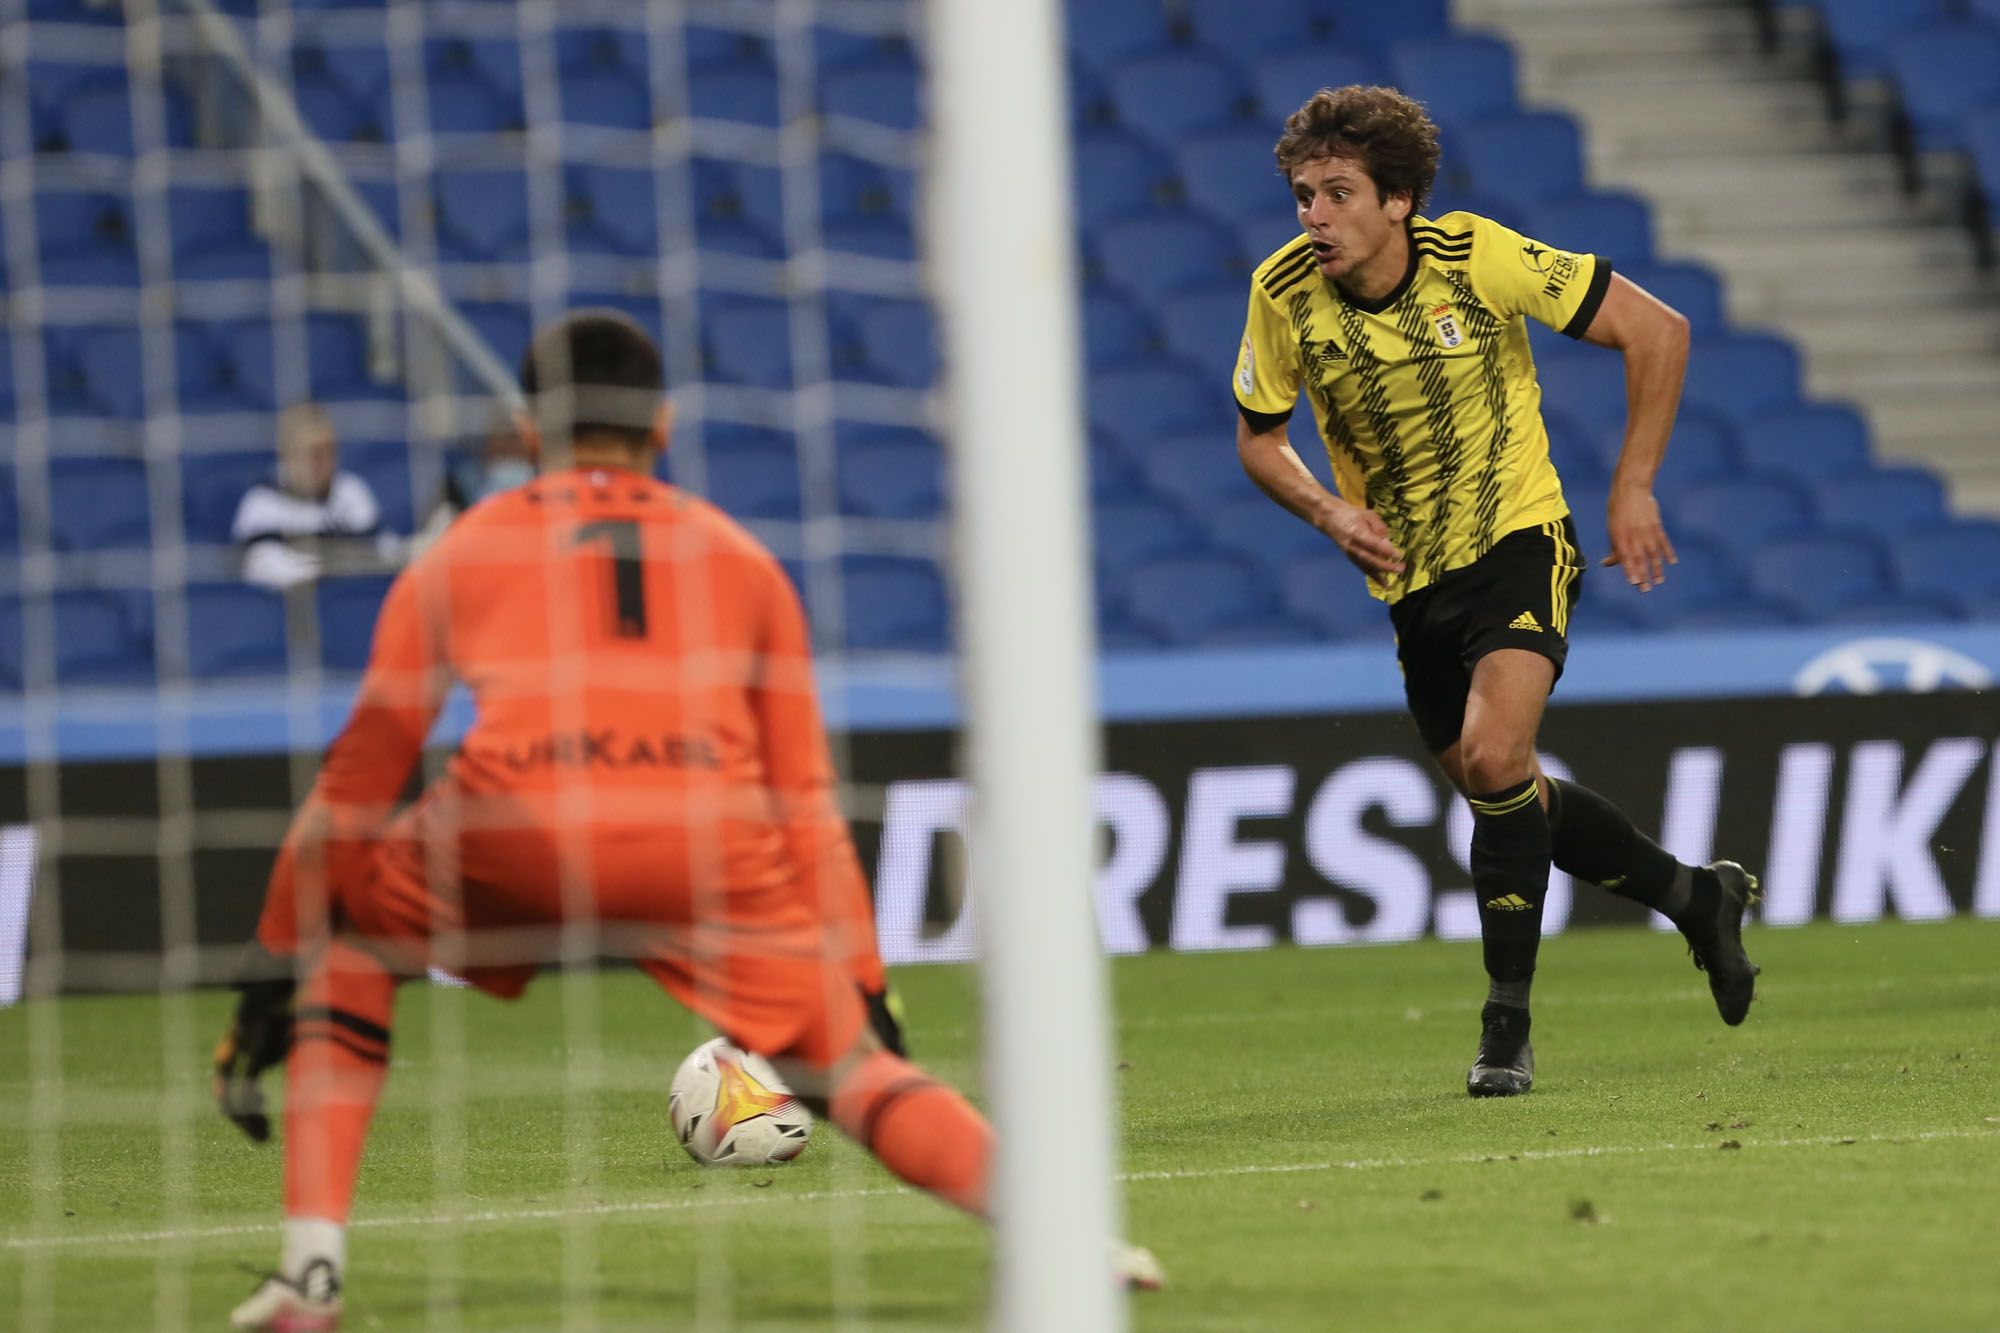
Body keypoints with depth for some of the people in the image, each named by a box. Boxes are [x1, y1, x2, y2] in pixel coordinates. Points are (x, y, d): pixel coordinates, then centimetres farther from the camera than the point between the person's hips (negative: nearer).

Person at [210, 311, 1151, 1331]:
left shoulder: (457, 556, 28)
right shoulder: (740, 559, 30)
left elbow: (357, 782, 27)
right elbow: (806, 804, 28)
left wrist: (274, 971, 31)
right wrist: (858, 985, 31)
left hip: (511, 844, -1)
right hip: (710, 851, 1)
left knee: (344, 931, 26)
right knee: (851, 1074, 11)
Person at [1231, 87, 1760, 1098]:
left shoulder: (1479, 258, -20)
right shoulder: (1284, 294, -11)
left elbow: (1655, 329, -11)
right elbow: (1259, 439, 6)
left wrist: (1632, 487, -12)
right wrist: (1329, 512, -13)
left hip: (1518, 541, -5)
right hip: (1409, 576, 5)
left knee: (1494, 757, -25)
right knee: (1509, 796, 13)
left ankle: (1506, 1027, -16)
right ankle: (1699, 896, 37)